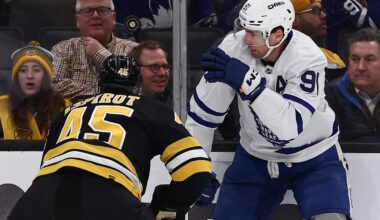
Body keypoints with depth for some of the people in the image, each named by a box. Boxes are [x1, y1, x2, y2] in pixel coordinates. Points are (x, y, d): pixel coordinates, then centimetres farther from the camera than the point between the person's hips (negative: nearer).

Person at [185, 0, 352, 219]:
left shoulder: (308, 58, -28)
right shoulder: (234, 48, -19)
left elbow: (291, 127, -39)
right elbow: (204, 110, -9)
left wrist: (247, 81, -45)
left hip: (314, 157, -3)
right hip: (255, 157, 4)